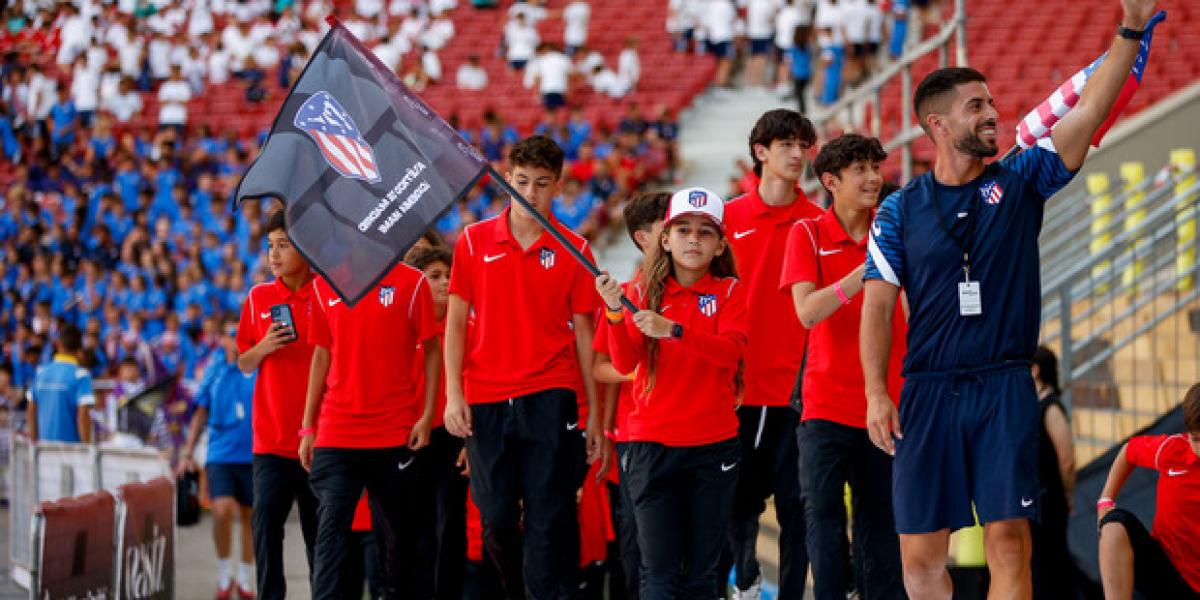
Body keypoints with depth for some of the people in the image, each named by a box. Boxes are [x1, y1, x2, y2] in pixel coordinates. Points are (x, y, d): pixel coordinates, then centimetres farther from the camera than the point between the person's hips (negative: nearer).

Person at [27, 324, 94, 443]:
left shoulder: (41, 372, 6)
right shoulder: (80, 375, -10)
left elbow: (31, 411, 11)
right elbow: (83, 415, -15)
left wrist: (34, 441, 21)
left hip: (44, 442, 5)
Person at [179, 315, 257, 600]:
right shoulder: (214, 370, 5)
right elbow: (201, 413, 12)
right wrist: (188, 452, 11)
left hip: (253, 453, 0)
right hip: (220, 454, 0)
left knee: (249, 515, 7)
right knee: (222, 510, -16)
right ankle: (224, 575, 1)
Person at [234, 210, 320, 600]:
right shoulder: (259, 298, 8)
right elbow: (243, 364, 14)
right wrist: (264, 348, -8)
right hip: (271, 436, 2)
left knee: (318, 526, 3)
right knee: (267, 519, -9)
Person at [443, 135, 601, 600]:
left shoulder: (572, 250, 3)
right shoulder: (473, 241, 5)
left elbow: (583, 334, 6)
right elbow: (456, 322, 6)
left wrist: (594, 413, 3)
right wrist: (453, 394, -3)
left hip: (550, 398, -1)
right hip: (486, 400, 1)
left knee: (549, 518, -7)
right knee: (497, 518, 4)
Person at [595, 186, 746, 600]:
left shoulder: (730, 291, 4)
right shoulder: (645, 291, 6)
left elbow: (731, 349, -15)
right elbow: (624, 363, -6)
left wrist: (674, 330, -29)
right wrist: (615, 313, -23)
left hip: (714, 445, 0)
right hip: (652, 444, 0)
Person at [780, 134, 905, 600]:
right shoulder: (808, 234, 0)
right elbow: (808, 311, -13)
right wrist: (867, 267, -22)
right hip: (827, 401, -2)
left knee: (880, 518, 4)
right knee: (824, 513, -6)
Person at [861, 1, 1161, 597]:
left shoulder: (1019, 181, 7)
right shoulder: (901, 209, 6)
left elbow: (1087, 112, -2)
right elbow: (878, 305, 4)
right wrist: (876, 394, -6)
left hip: (1005, 390, 0)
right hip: (928, 391, 0)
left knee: (1008, 540, -10)